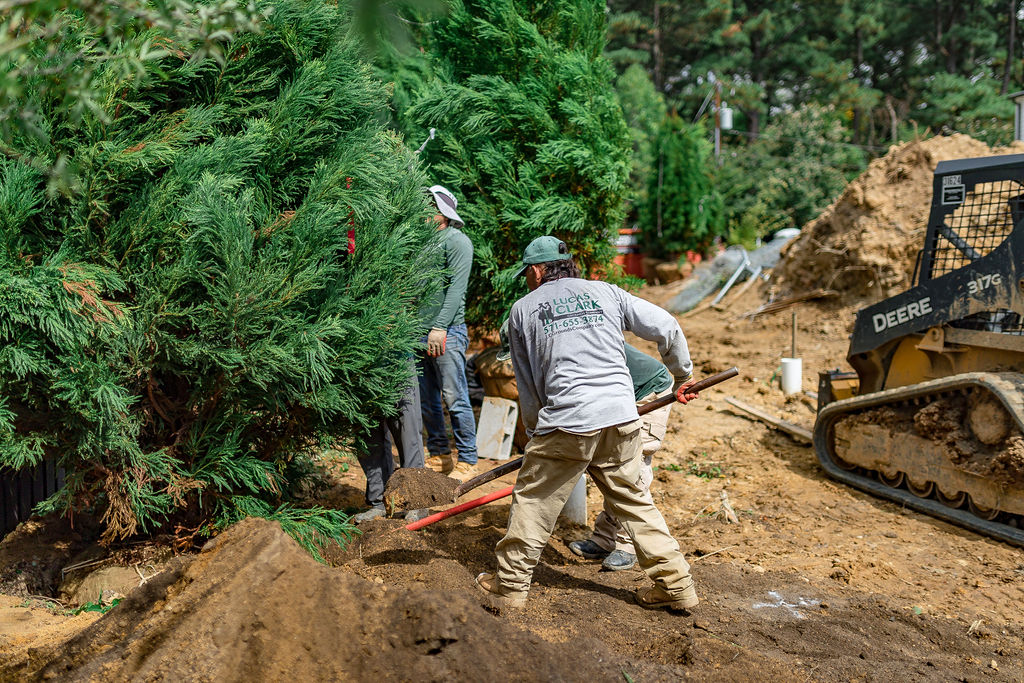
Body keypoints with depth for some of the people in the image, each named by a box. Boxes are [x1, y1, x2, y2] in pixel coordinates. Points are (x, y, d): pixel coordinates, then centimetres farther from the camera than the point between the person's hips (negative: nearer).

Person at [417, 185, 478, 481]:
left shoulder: (457, 241, -3)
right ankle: (438, 456, 21)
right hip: (417, 333, 7)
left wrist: (440, 327, -18)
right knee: (425, 400, 10)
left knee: (455, 399, -6)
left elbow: (456, 287, -12)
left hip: (447, 333, -7)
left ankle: (466, 462, 2)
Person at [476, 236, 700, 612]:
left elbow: (526, 384, 14)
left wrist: (535, 431, 26)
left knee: (533, 500, 11)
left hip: (566, 420, -3)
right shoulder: (606, 292, 15)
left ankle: (510, 583, 20)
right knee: (633, 500, 16)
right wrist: (684, 376, 27)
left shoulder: (523, 309, 11)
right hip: (622, 417, 4)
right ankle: (676, 582, 18)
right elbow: (667, 328, 12)